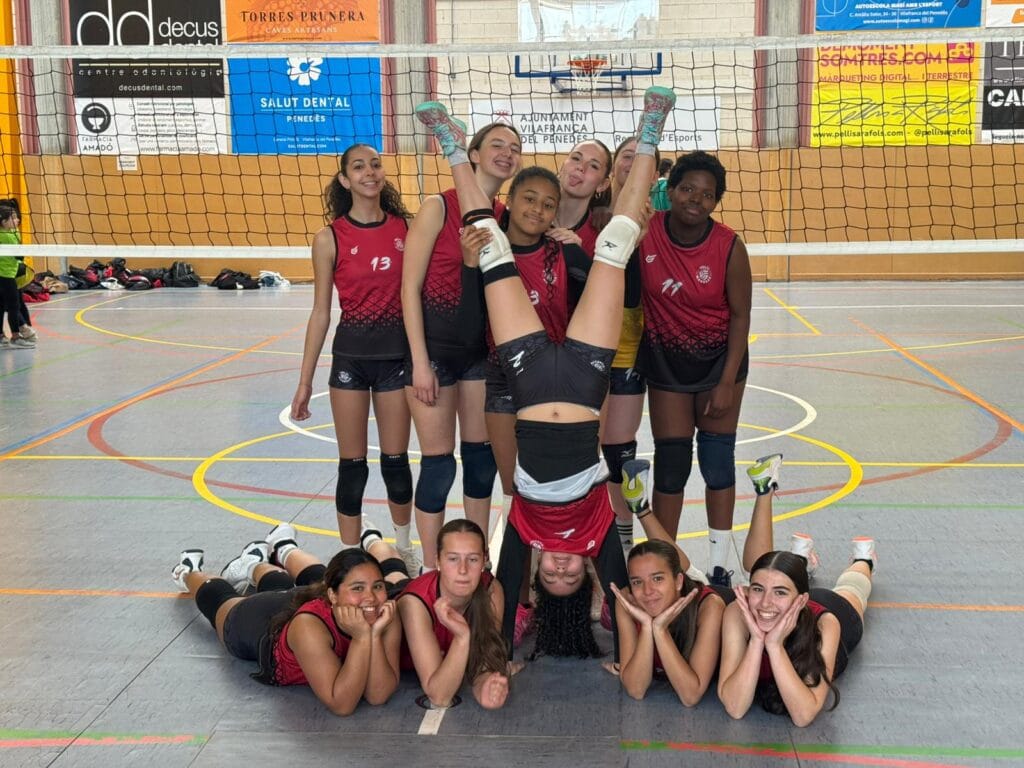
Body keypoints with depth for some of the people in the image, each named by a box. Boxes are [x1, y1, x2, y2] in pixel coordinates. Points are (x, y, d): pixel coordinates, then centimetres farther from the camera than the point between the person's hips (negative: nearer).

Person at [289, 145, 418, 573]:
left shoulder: (405, 227, 0)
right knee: (352, 463, 6)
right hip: (351, 354, -1)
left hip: (397, 351, 1)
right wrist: (305, 381, 1)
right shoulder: (330, 238, -4)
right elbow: (321, 313, 0)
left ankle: (404, 547, 32)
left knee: (396, 458, 11)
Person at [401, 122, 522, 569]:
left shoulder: (506, 217, 4)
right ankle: (432, 572, 14)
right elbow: (410, 287, -11)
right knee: (439, 463, 0)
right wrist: (420, 361, -15)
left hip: (481, 348, 5)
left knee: (481, 456, 11)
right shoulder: (439, 208, -11)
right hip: (435, 346, -5)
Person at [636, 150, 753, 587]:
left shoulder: (729, 247, -18)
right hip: (665, 359, 1)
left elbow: (739, 316, -11)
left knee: (718, 461, 3)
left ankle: (718, 568, 15)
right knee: (670, 463, 3)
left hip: (719, 358, -1)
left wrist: (727, 383, -12)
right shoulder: (645, 232, -15)